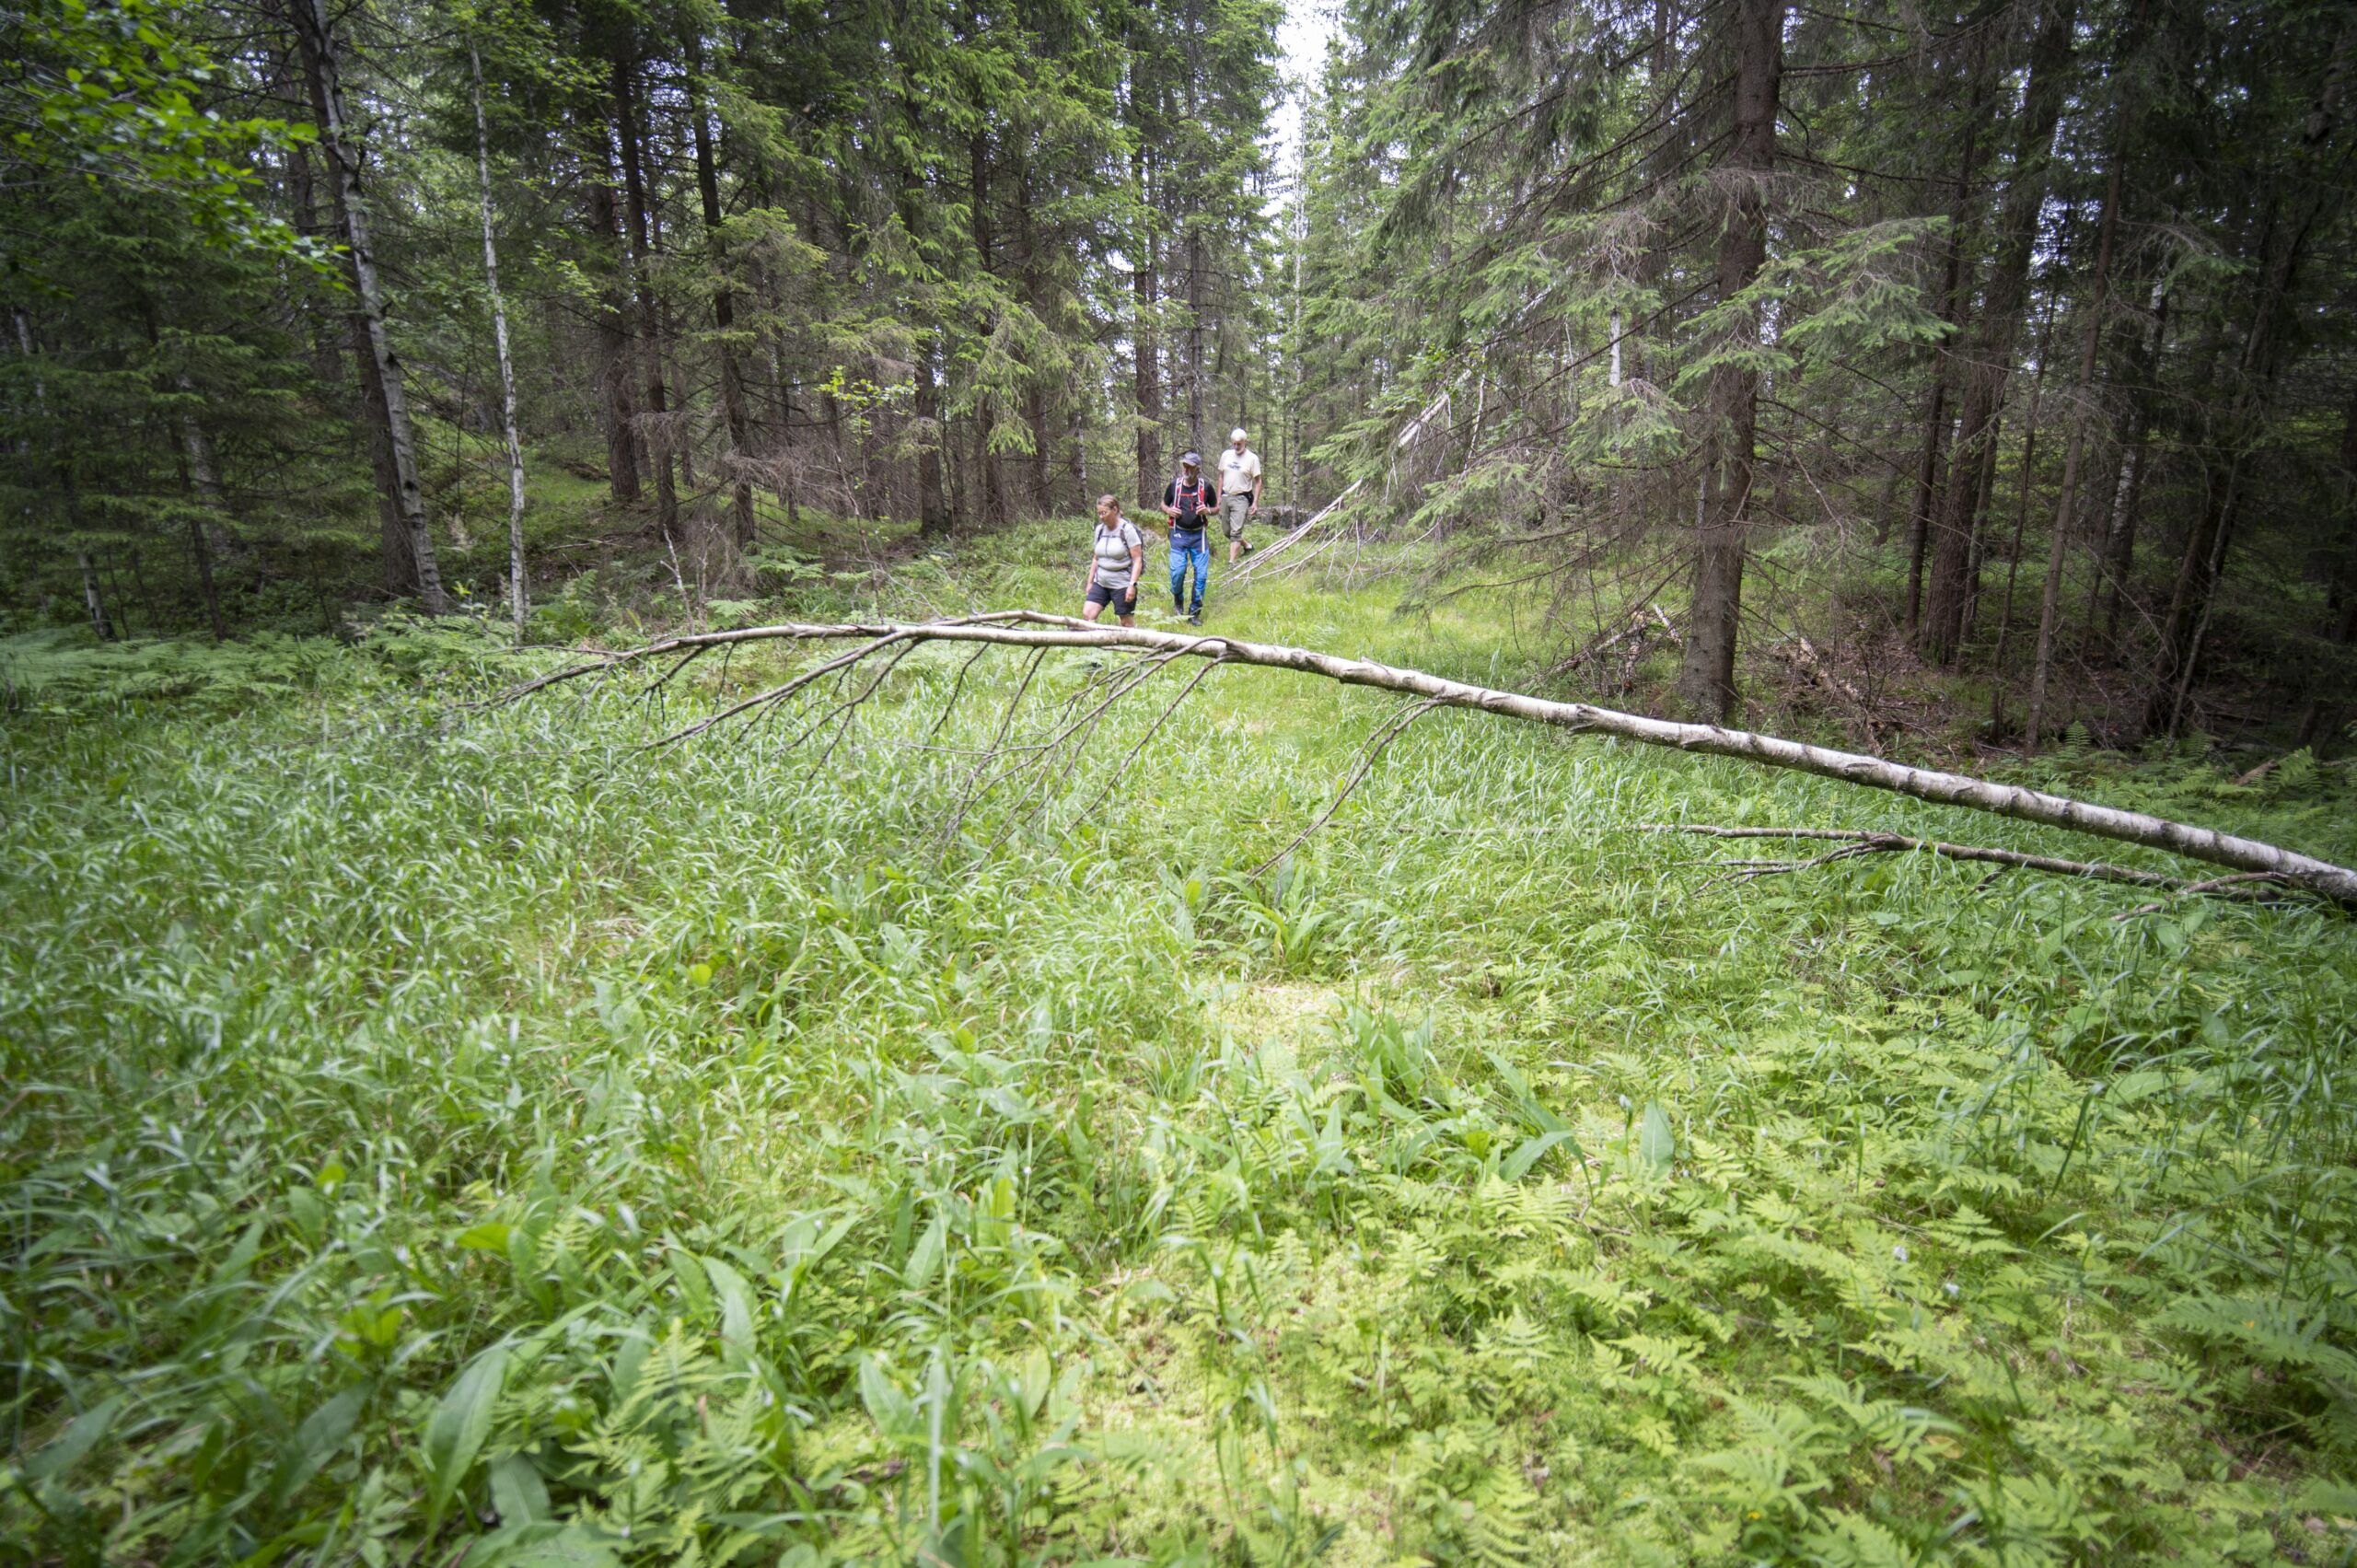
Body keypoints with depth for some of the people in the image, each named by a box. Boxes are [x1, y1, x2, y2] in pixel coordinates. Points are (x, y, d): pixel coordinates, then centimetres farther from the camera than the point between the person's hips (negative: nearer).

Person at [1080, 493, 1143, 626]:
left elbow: (1137, 560, -12)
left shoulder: (1127, 529, -10)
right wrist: (1090, 582, 14)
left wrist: (1132, 584, -20)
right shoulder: (1100, 529, 9)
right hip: (1100, 583, 6)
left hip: (1122, 584, -6)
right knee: (1087, 614, -8)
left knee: (1127, 622, 2)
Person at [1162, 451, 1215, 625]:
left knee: (1201, 574, -2)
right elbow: (1163, 504, 16)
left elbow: (1216, 508, 11)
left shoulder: (1206, 486, 0)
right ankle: (1178, 601, 19)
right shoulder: (1174, 485, 2)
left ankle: (1194, 612, 12)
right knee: (1177, 571, -12)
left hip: (1199, 535, 0)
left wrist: (1208, 510, -11)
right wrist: (1168, 510, -7)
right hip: (1179, 534, 0)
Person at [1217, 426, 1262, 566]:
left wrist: (1255, 503, -11)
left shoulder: (1252, 458, -7)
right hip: (1226, 497, 6)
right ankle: (1247, 545, 36)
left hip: (1241, 498, -6)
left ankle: (1231, 561, -11)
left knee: (1236, 531, -12)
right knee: (1227, 530, 12)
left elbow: (1258, 481, -5)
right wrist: (1219, 497, 12)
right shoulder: (1226, 455, 7)